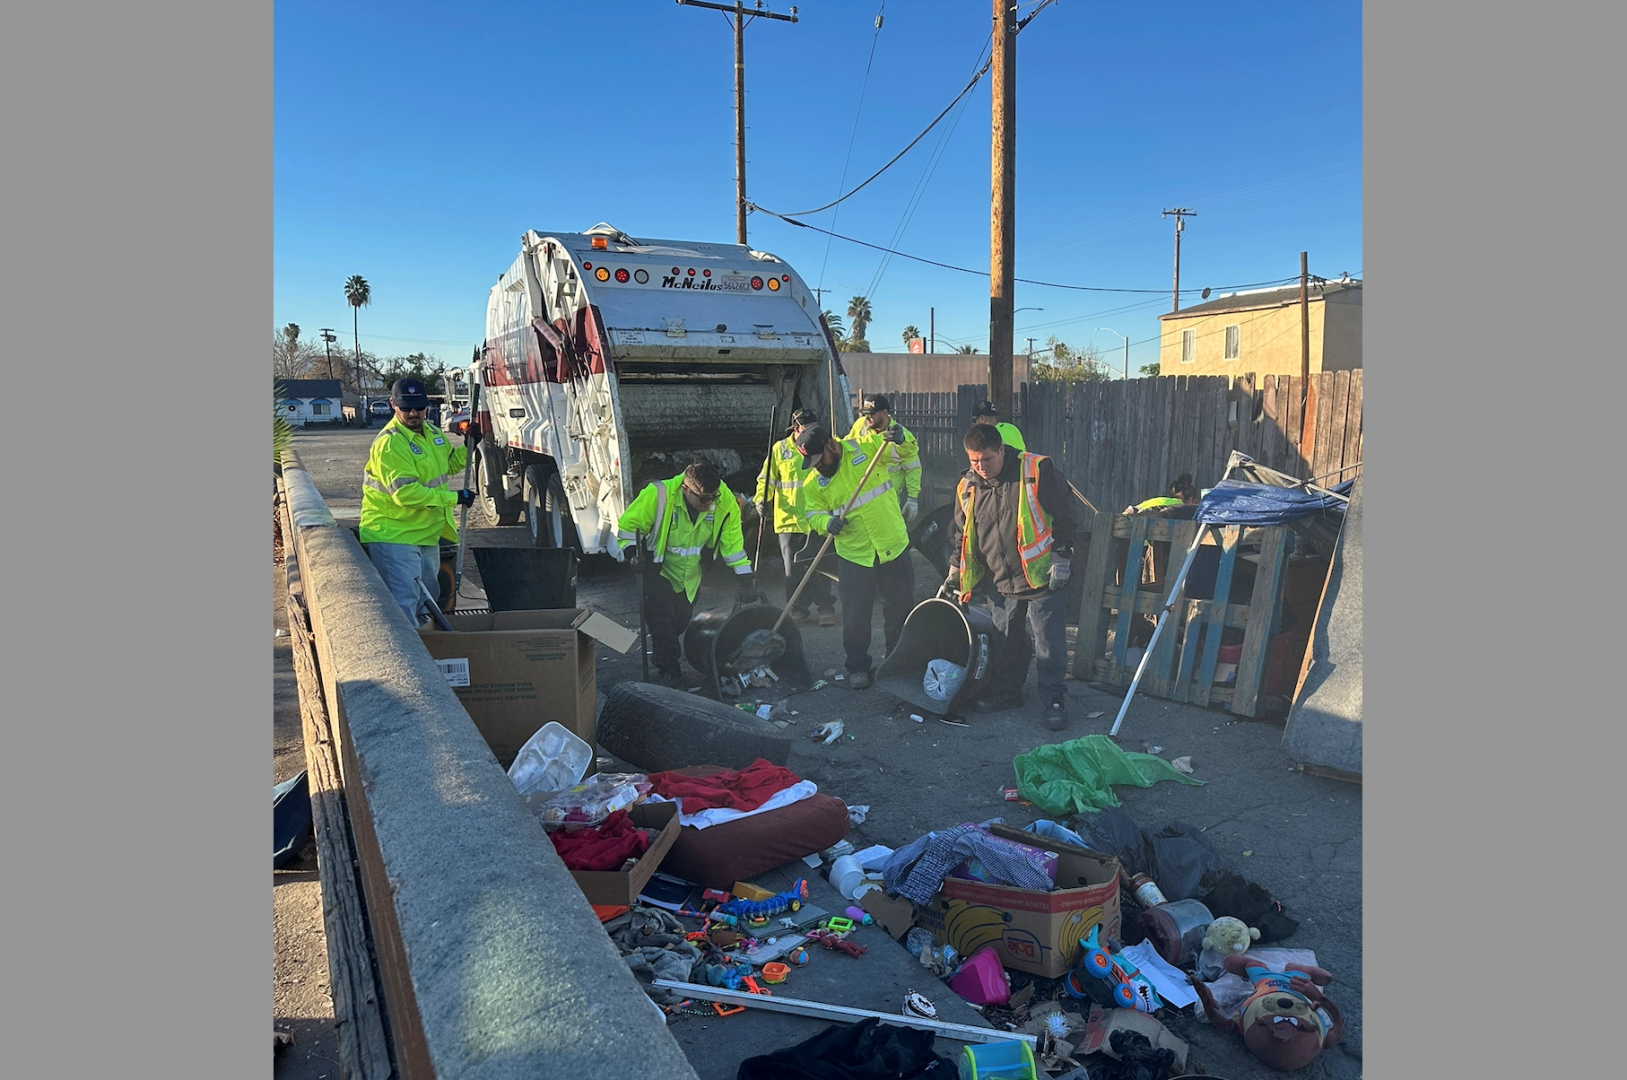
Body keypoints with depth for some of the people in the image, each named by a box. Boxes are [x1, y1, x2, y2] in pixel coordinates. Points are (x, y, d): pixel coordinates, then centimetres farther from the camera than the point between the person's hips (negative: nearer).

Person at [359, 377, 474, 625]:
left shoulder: (432, 432, 6)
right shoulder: (390, 443, -22)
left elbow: (448, 464, 23)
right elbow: (406, 493, -28)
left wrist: (467, 448, 3)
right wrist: (453, 498, -24)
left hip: (427, 532, 9)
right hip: (394, 534, -9)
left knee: (427, 595, 22)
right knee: (404, 601, -12)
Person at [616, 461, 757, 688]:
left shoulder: (725, 500, -20)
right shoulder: (658, 495, -29)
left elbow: (733, 542, -11)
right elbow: (627, 524, -16)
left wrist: (745, 582, -11)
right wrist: (633, 554, -33)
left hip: (691, 575, 4)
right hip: (658, 570, -3)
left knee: (681, 622, 12)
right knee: (661, 619, -16)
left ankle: (662, 651, 43)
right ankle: (669, 671, 1)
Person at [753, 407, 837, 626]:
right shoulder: (780, 449, 3)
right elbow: (766, 479, 6)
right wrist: (761, 500, -10)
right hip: (789, 519, 0)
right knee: (793, 569, 6)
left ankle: (825, 608, 14)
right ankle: (799, 610, 19)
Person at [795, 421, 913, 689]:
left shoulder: (866, 446, -9)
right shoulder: (813, 482, -3)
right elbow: (813, 515, 3)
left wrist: (898, 438, -25)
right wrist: (827, 522, -19)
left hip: (893, 546, 0)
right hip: (854, 555, 0)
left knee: (901, 608, 13)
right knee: (855, 616, 3)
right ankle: (858, 668, 22)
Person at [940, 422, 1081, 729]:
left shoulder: (1038, 470, -12)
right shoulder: (967, 487, 3)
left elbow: (1066, 517, -7)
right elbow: (961, 535, 15)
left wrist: (1061, 558, -9)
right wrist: (954, 575, 14)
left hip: (1042, 578, -4)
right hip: (999, 584, 5)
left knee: (1049, 646, 0)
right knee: (1006, 646, 15)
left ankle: (1055, 700, 15)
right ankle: (1005, 692, 33)